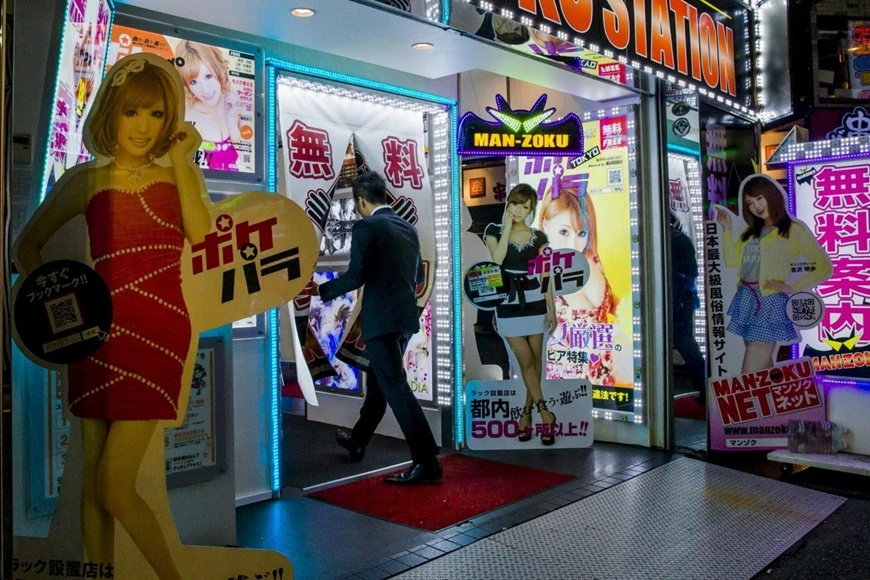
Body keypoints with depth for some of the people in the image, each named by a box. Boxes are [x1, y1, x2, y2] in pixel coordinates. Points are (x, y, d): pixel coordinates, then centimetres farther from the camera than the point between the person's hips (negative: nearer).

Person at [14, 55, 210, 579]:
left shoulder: (178, 176, 6)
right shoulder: (86, 182, 6)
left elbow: (200, 232, -15)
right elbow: (27, 246, 15)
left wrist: (180, 161, -11)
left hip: (159, 336, -2)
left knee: (114, 486, -6)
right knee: (92, 483, 10)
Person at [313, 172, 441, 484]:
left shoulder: (366, 227, -10)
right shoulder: (408, 227, 13)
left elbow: (355, 276, -17)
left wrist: (323, 290, -2)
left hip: (382, 318, -8)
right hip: (406, 316, 9)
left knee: (396, 387, -6)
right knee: (379, 380, 21)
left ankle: (426, 461, -7)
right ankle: (357, 441, 38)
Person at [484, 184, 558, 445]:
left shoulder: (538, 237, 5)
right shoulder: (494, 230, 1)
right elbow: (496, 259, -19)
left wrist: (552, 309, 0)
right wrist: (507, 226, -14)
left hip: (535, 303, 2)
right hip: (508, 305, -2)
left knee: (535, 359, 5)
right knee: (526, 361, -4)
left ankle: (527, 413, 18)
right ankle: (545, 414, 1)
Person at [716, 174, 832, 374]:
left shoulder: (794, 229, -2)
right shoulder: (750, 232, 19)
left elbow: (824, 268, -4)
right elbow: (731, 261, 9)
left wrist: (791, 287, -13)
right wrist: (727, 228, 5)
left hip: (770, 302, -7)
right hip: (746, 300, 7)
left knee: (750, 377, -9)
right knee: (763, 368, 12)